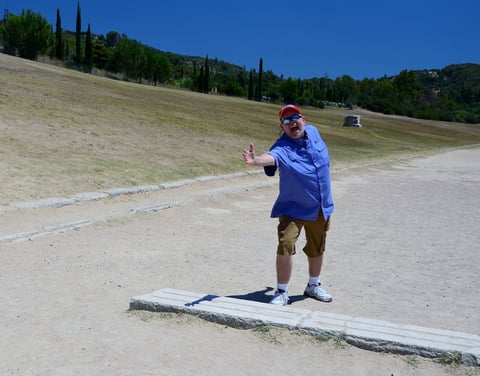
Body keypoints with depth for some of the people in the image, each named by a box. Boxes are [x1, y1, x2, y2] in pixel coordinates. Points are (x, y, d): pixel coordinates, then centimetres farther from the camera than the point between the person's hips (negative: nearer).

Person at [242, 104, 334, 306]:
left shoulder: (313, 132, -3)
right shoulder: (282, 147, -22)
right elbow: (272, 157, -46)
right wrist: (256, 160, -68)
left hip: (321, 208, 5)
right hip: (293, 208, -5)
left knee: (317, 250, 18)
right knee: (285, 246, -17)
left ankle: (313, 286, 41)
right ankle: (282, 292, 3)